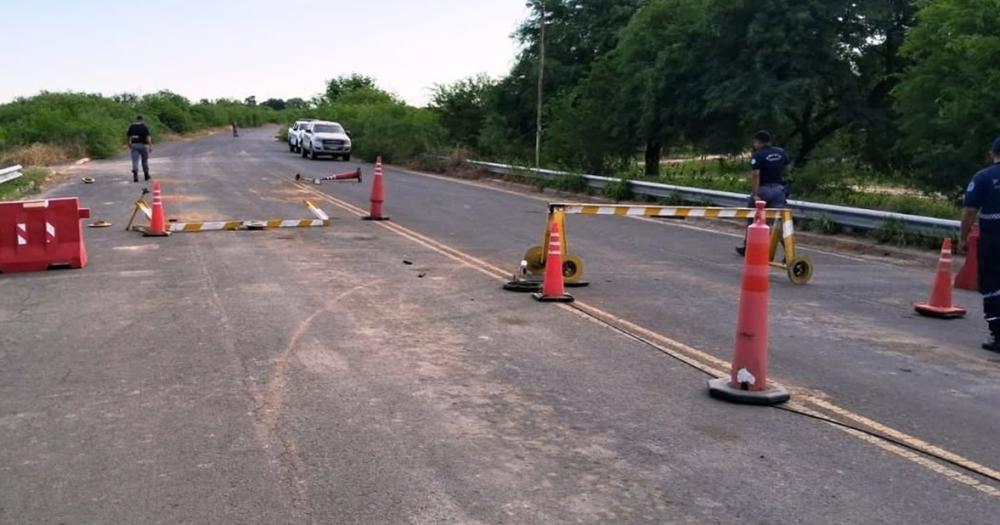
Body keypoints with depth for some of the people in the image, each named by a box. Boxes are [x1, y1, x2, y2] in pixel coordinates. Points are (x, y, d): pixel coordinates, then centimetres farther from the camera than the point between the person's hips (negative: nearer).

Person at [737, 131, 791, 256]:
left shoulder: (758, 155, -11)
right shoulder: (781, 152, 7)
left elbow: (755, 175, -20)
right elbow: (788, 168, 13)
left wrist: (755, 194, -22)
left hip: (763, 189, -4)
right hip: (779, 188, 4)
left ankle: (747, 248, 24)